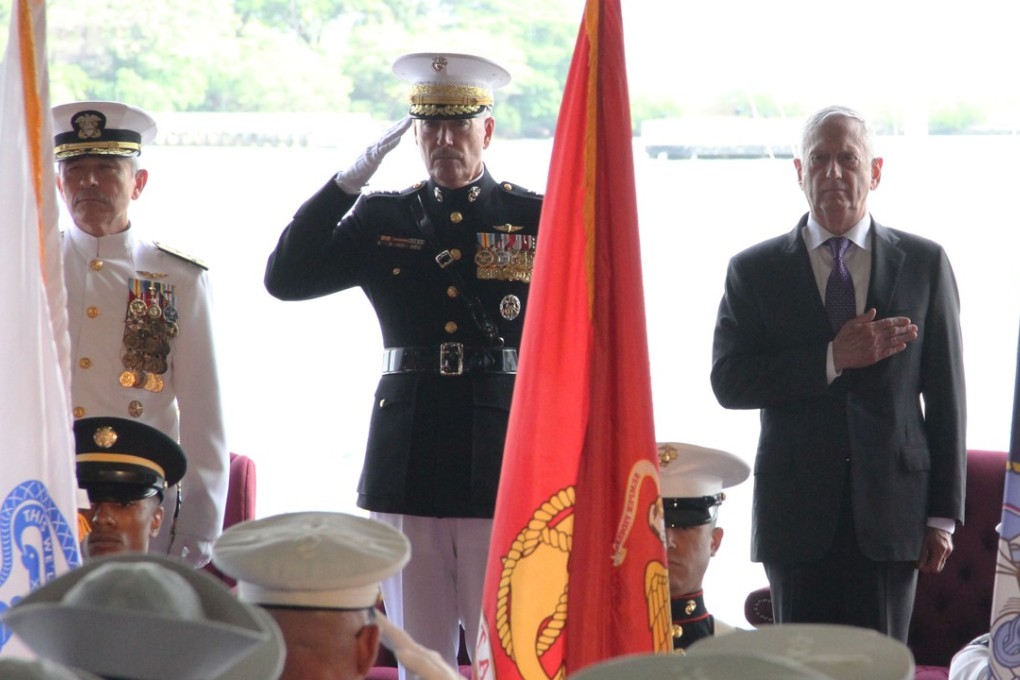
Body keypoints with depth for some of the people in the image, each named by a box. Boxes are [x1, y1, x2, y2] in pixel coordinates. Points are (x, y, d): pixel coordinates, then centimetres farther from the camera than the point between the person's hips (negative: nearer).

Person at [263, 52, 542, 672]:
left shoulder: (538, 219, 5)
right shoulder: (382, 219, 10)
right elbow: (285, 279, -1)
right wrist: (350, 180, -7)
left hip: (504, 463, -2)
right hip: (409, 463, 2)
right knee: (419, 658, 7)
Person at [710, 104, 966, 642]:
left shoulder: (924, 264, 7)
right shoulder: (755, 271, 6)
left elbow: (945, 394, 6)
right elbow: (729, 382, -5)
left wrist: (943, 515, 2)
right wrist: (833, 359, -16)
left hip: (890, 514, 0)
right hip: (796, 512, 0)